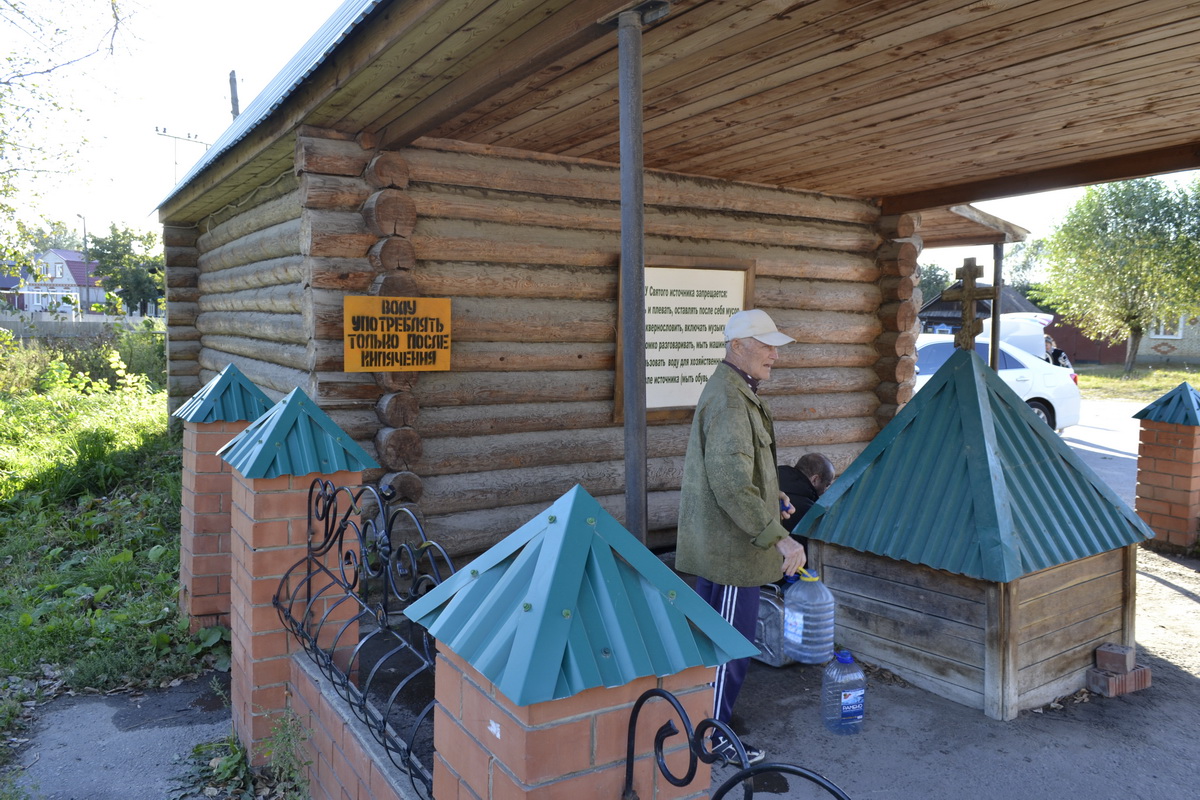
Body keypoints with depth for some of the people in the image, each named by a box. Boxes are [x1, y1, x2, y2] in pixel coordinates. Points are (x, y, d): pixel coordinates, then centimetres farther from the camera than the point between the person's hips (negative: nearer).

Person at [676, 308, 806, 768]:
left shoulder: (733, 390, 13)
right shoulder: (729, 401, -23)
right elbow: (732, 484, -30)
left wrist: (772, 498, 16)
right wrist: (778, 537, -29)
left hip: (712, 542, 11)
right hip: (730, 546, -11)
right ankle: (713, 738, 16)